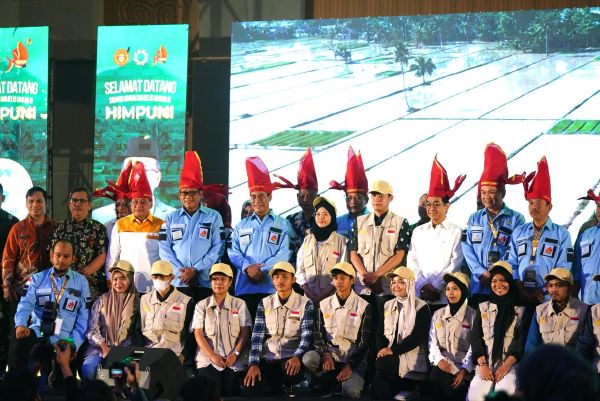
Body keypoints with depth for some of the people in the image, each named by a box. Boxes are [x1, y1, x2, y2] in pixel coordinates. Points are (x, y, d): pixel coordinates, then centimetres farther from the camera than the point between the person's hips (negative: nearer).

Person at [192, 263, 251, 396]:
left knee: (231, 394, -13)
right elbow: (198, 334, 4)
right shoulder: (202, 305, 13)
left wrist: (235, 354, -12)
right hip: (208, 361, 0)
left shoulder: (239, 304, 12)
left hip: (233, 362, 0)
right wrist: (212, 356, -10)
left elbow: (245, 332, 5)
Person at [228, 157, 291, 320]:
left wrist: (262, 269, -14)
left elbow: (284, 254, -2)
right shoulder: (242, 226, 20)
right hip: (244, 288, 3)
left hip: (272, 288, -3)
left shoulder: (282, 225, 10)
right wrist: (247, 267, -11)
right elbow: (233, 252, 9)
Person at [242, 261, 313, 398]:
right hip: (267, 360, 1)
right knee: (251, 391, -26)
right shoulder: (265, 304, 9)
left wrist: (297, 357, -28)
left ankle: (287, 389, -2)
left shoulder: (305, 304, 1)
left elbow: (306, 336, -8)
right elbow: (257, 337, 2)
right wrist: (253, 364, -13)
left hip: (291, 360, -1)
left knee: (290, 370, -38)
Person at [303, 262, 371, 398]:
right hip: (330, 353, 3)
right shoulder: (324, 304, 10)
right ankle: (329, 388, -8)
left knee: (351, 391, -32)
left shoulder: (363, 307, 1)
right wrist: (325, 354, -14)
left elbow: (365, 341, -3)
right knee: (308, 359, -31)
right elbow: (318, 334, 6)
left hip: (354, 357, -3)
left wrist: (350, 365, -14)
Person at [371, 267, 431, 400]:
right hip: (390, 356, 3)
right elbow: (380, 333, 13)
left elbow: (417, 337, -10)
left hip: (412, 358, -3)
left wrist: (393, 350, -17)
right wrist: (382, 350, -7)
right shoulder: (388, 306, 17)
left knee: (383, 364, -31)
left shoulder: (421, 308, 0)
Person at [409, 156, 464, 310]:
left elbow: (455, 264, -3)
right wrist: (423, 285, -5)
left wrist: (434, 286, -11)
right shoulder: (418, 231, 17)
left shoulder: (456, 232, 4)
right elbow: (412, 262, 11)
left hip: (445, 298, -3)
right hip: (420, 296, 3)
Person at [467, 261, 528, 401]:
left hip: (509, 365, -2)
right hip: (485, 365, 2)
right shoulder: (483, 307, 17)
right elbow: (475, 337, 9)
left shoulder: (520, 310, 11)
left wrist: (506, 366, -12)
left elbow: (522, 341, 2)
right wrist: (482, 365, -7)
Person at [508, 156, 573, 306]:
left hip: (549, 299, -2)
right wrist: (520, 288, -5)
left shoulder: (562, 234, 4)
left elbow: (563, 269, -2)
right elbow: (512, 264, 10)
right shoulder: (518, 233, 14)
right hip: (521, 297, 3)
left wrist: (544, 292, -11)